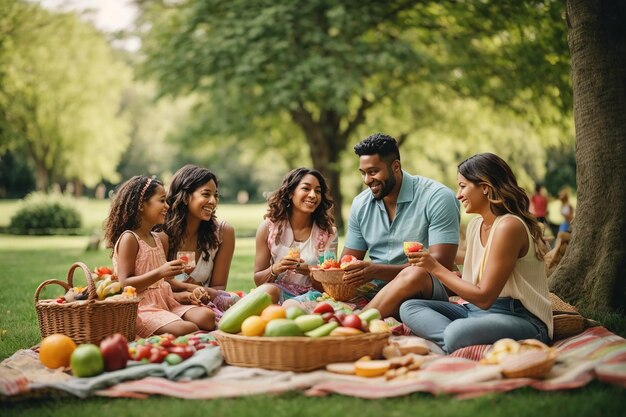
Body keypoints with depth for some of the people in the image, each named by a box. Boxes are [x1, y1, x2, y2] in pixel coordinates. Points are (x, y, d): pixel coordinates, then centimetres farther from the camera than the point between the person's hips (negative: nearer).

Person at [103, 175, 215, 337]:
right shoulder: (129, 239, -8)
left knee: (207, 317, -18)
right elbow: (125, 284, -14)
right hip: (142, 307, -8)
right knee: (187, 329, -32)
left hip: (165, 302, 8)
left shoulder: (158, 239, 16)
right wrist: (160, 273, -23)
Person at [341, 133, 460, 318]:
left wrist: (378, 271, -25)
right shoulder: (360, 204, 10)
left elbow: (442, 263, -16)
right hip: (376, 290, 5)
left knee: (416, 274, -39)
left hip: (426, 290, -5)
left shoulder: (438, 198, -8)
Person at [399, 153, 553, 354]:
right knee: (409, 307, -5)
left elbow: (484, 297, -17)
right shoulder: (475, 225, 11)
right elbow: (473, 285, 11)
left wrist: (437, 268, -12)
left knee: (458, 333, -41)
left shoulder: (509, 226, -17)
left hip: (522, 320, -10)